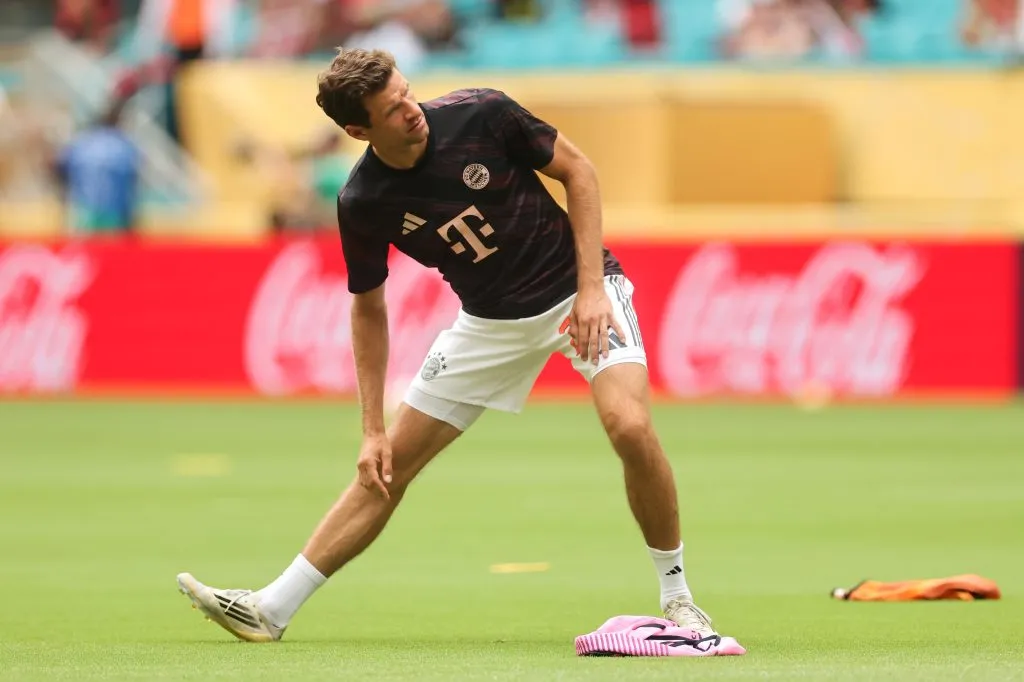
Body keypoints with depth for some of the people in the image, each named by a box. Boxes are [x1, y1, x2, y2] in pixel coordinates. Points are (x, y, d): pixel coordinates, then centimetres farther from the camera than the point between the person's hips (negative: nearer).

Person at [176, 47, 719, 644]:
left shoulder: (482, 115, -23)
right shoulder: (363, 203, -15)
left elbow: (577, 170, -9)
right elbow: (369, 310, 0)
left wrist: (591, 288, -17)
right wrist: (373, 430, -2)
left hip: (577, 289, -3)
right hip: (490, 321, 3)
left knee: (629, 424, -27)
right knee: (389, 466, 3)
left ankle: (677, 598, -8)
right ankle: (272, 609, 11)